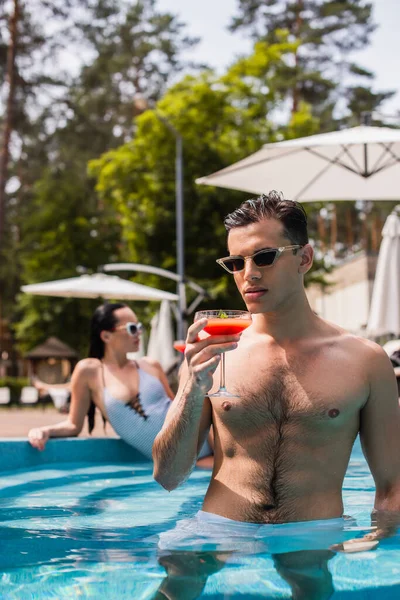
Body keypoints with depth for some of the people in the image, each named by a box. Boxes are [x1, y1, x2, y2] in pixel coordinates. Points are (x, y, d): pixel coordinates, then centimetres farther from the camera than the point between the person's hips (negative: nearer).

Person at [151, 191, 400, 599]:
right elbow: (166, 478, 4)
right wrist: (193, 392, -10)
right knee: (174, 565, -24)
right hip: (217, 535, 1)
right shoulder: (210, 353, 6)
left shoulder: (365, 361, 4)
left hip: (315, 543, -1)